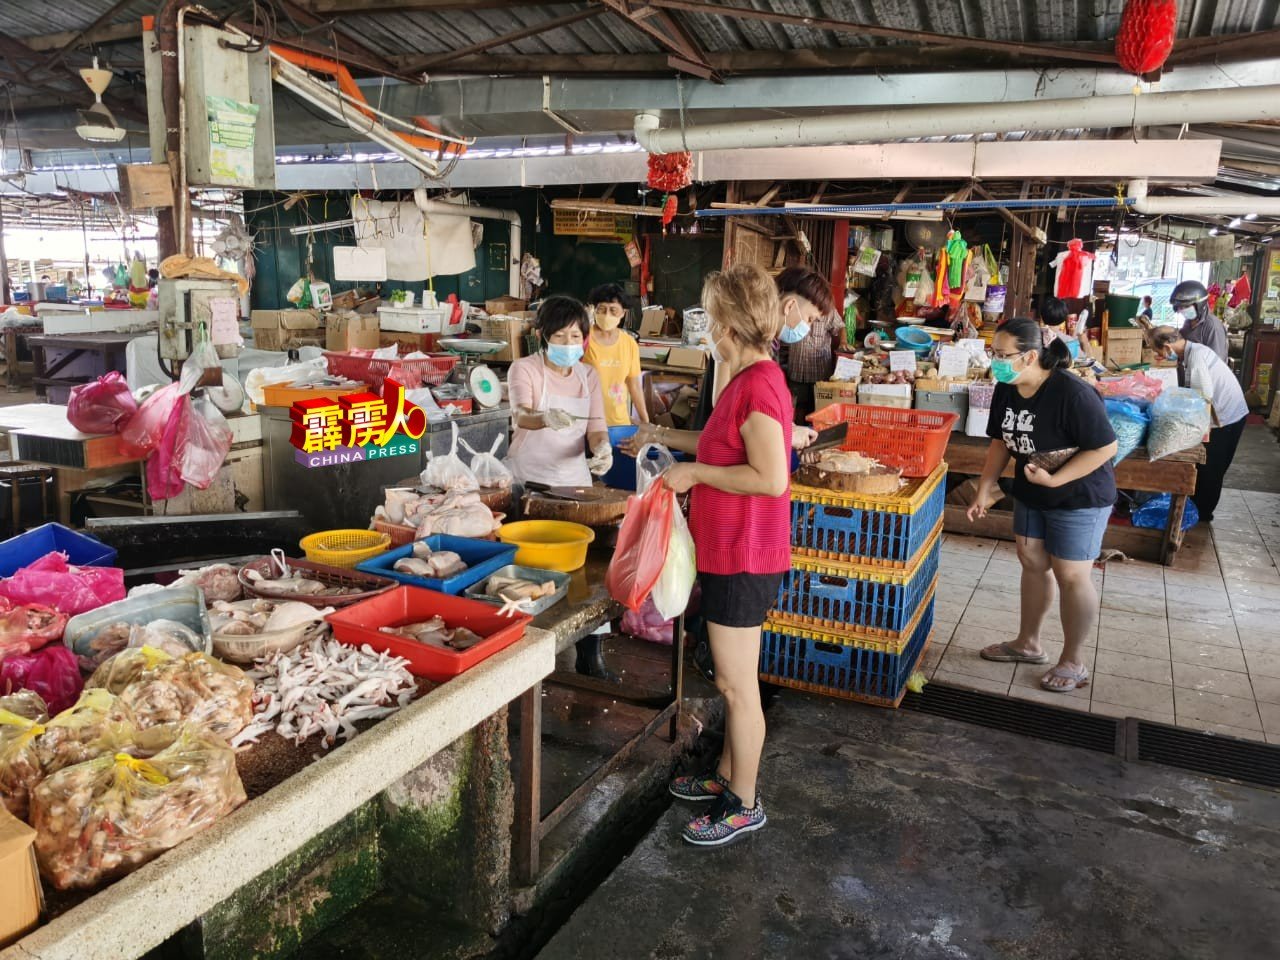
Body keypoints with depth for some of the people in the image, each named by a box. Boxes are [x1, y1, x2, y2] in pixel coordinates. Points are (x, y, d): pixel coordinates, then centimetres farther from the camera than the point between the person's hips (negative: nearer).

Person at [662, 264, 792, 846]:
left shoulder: (756, 384, -21)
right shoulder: (751, 378, 11)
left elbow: (772, 478, -27)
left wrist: (697, 472, -18)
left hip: (742, 558, -10)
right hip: (731, 551, 10)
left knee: (736, 686, 4)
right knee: (734, 681, 21)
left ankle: (743, 805, 20)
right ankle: (728, 776, 37)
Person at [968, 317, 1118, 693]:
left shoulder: (1072, 393, -29)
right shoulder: (1006, 390, -7)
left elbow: (1105, 447, -25)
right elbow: (1001, 441, 5)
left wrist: (1053, 479, -28)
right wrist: (985, 489, -1)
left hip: (1079, 497, -7)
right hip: (1030, 494, 7)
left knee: (1071, 576, 3)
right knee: (1033, 563, 17)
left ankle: (1073, 662, 19)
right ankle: (1028, 643, 35)